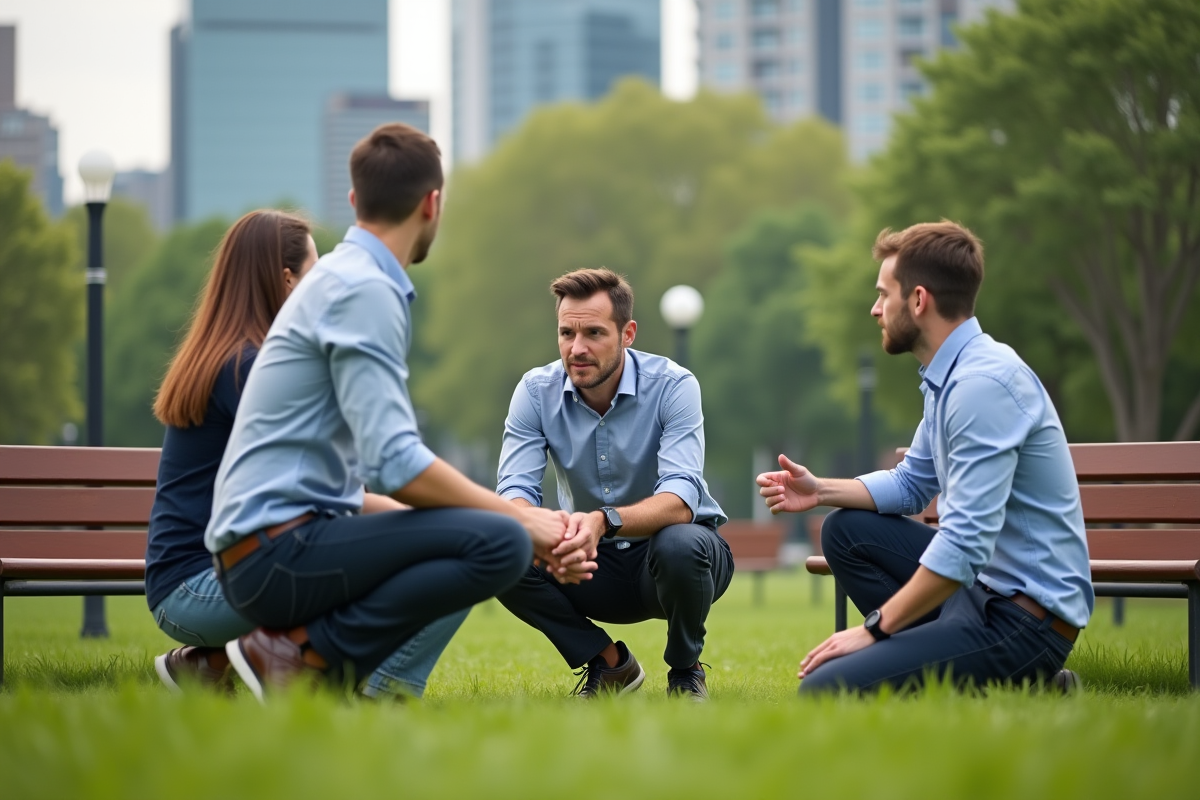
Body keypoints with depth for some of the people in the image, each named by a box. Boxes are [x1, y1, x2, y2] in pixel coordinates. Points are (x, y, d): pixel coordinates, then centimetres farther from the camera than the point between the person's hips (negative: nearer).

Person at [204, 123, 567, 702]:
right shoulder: (365, 291, -12)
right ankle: (305, 656, -13)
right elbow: (395, 465, -20)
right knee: (499, 544, -21)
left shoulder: (341, 279, 20)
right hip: (279, 550, -10)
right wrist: (520, 518, -9)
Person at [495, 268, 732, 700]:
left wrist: (604, 520, -53)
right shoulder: (536, 391, -11)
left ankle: (686, 669, -6)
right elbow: (515, 490, -20)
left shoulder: (673, 386, -21)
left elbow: (680, 499, -33)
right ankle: (609, 664, -1)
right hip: (595, 567, 3)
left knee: (679, 545, -39)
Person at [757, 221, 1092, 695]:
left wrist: (874, 628, -18)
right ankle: (947, 670, 9)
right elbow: (911, 485, 25)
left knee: (820, 696, -19)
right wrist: (821, 491, 9)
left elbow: (964, 542, -25)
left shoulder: (982, 383, -21)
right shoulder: (950, 376, 10)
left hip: (1024, 617, -10)